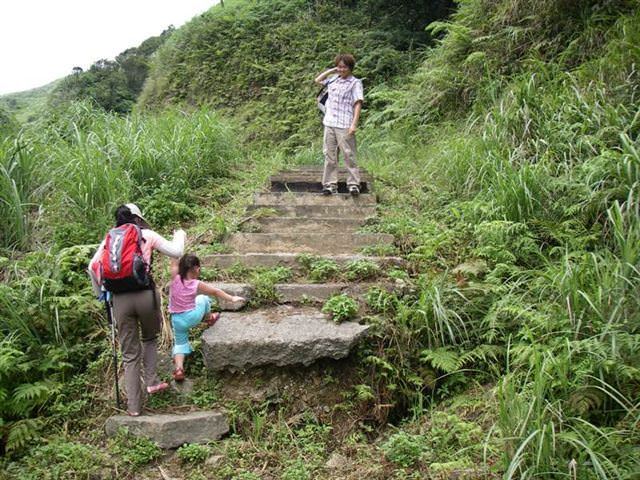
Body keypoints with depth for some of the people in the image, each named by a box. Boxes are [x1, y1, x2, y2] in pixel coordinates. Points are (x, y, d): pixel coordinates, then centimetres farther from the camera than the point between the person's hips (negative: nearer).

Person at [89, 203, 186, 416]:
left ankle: (134, 407, 13)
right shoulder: (147, 235, 5)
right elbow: (176, 252, 5)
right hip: (145, 294, -2)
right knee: (150, 338, 28)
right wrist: (180, 235, 25)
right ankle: (152, 382, 18)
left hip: (120, 298, 2)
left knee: (130, 355, 11)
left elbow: (93, 267, 6)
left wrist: (101, 293, 18)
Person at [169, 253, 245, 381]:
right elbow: (216, 292, -3)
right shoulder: (196, 284, -11)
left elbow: (174, 263, 1)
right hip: (193, 317, -1)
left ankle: (179, 368, -5)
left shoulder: (175, 278, -12)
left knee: (180, 343, 16)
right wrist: (232, 298, 5)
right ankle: (208, 318, 44)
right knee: (203, 298, 22)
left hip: (177, 320, 1)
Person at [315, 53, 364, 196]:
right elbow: (317, 80, 27)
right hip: (329, 124, 6)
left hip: (344, 126, -6)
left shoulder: (355, 83, -2)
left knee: (348, 155, -5)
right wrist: (331, 71, 14)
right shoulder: (334, 79, 14)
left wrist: (354, 124, -17)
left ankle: (353, 183, 1)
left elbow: (358, 104, -8)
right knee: (329, 155, 6)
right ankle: (330, 184, 11)